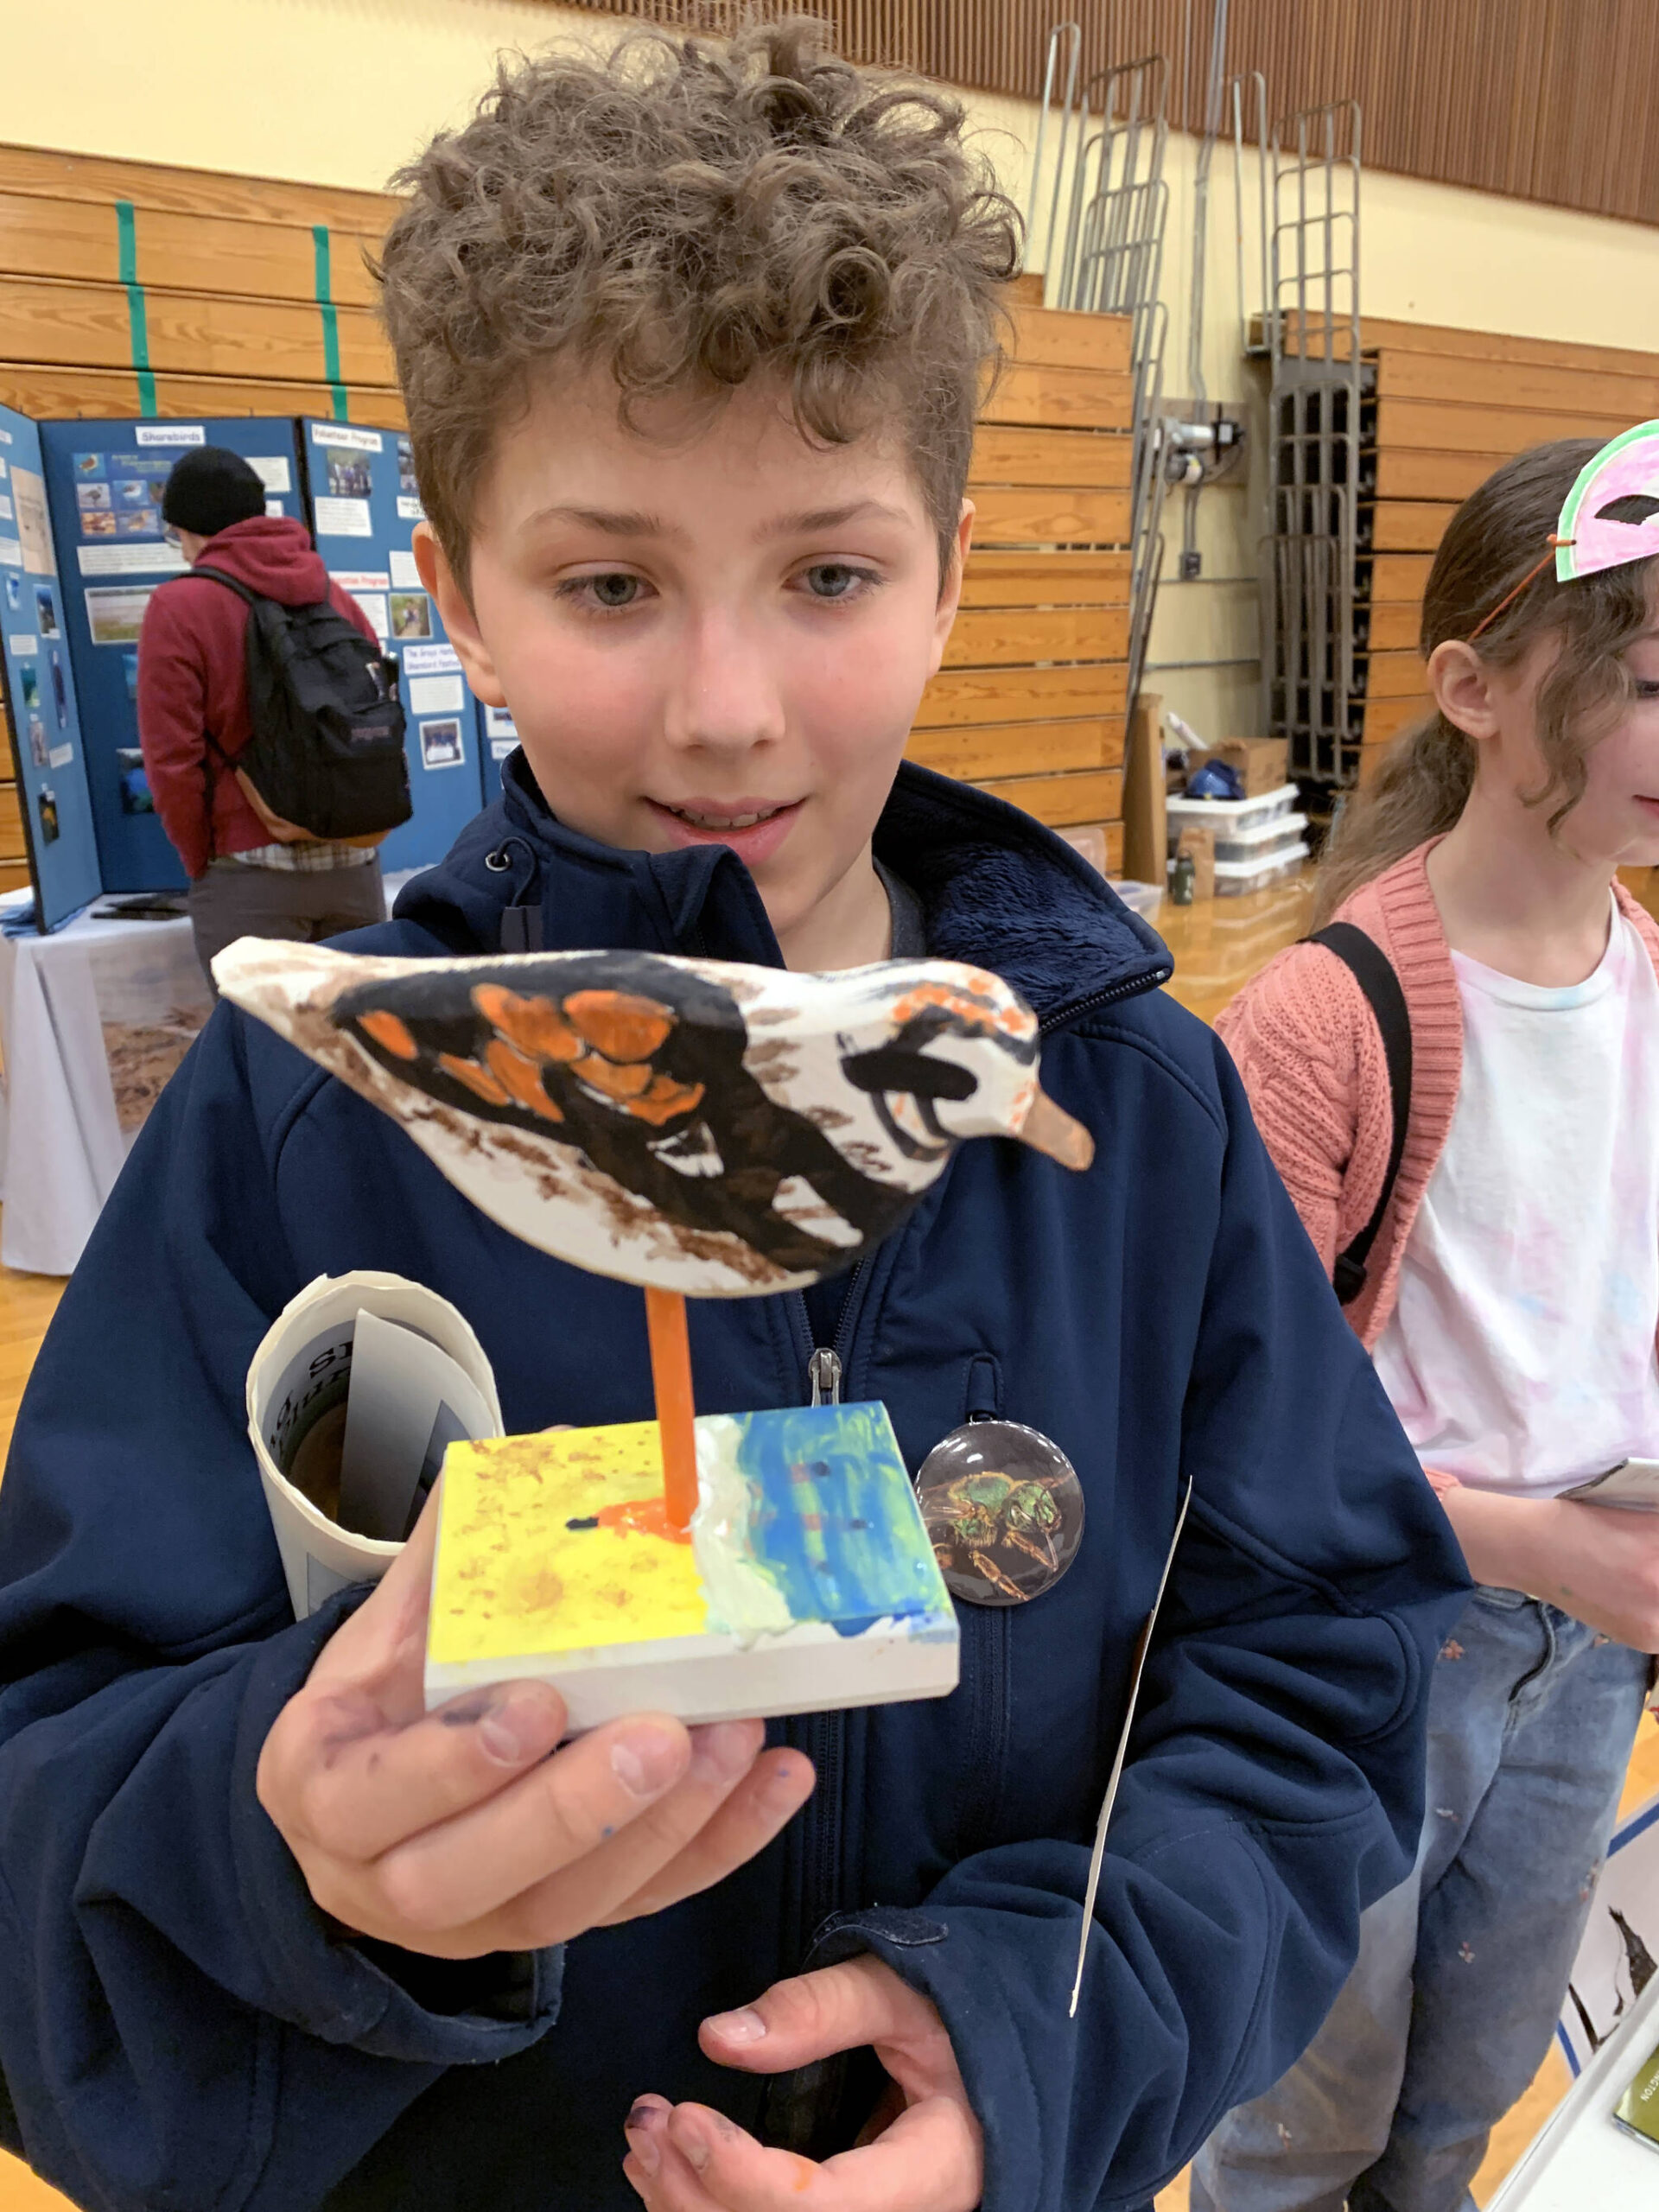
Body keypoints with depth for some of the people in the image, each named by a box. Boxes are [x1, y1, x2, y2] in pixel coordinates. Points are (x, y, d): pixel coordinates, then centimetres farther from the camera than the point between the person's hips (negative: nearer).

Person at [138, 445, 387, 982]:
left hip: (253, 869, -5)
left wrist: (202, 864, 2)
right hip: (353, 859, 5)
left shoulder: (178, 606, -5)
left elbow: (172, 760, -9)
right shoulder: (335, 595, 10)